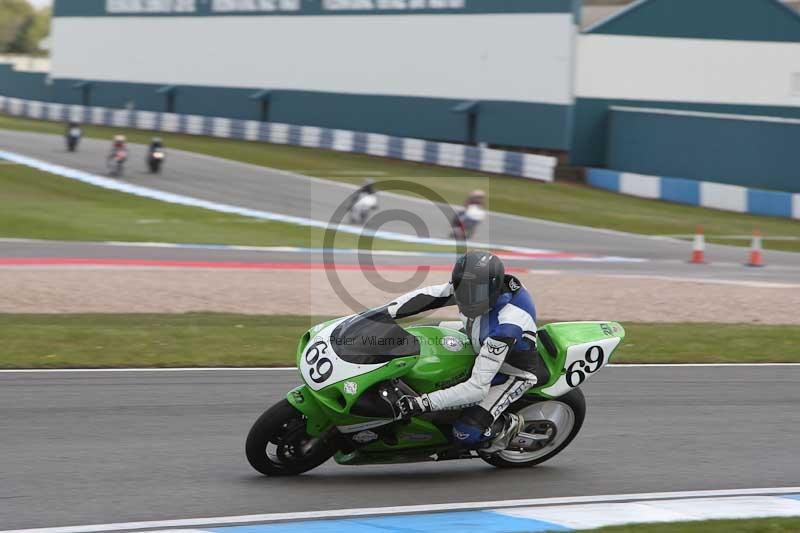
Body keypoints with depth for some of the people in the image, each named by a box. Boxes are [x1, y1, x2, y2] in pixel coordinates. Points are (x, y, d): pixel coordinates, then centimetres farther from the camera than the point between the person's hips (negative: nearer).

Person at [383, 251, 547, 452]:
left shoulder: (505, 326, -42)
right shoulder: (477, 286, -22)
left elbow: (478, 387, -42)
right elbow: (428, 295, -12)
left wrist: (423, 403, -46)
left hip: (513, 372, -8)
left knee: (466, 433, -24)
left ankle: (508, 426, 5)